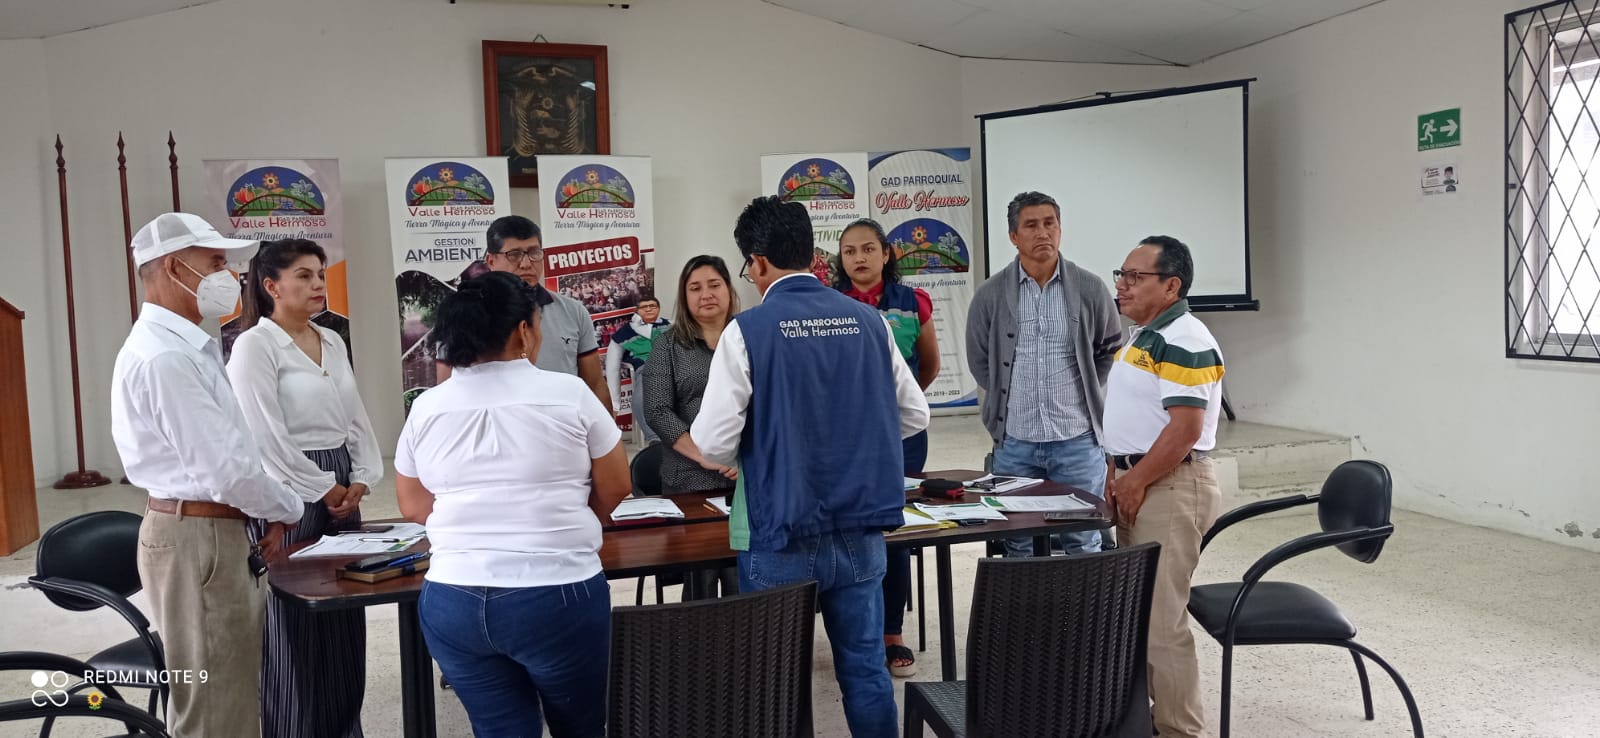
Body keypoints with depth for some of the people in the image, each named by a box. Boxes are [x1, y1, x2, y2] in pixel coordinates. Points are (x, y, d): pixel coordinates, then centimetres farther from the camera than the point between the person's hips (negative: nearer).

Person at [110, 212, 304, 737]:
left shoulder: (187, 348, 13)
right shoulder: (164, 358, -20)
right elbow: (226, 468, -22)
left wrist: (264, 512, 8)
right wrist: (288, 510, -6)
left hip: (214, 531, 10)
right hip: (197, 540, -10)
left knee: (232, 695, 18)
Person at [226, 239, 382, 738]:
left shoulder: (332, 342, 13)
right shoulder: (255, 345, -9)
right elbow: (267, 435, -16)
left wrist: (361, 479, 1)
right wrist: (324, 489, -12)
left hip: (342, 489, 7)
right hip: (289, 492, -7)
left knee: (344, 622, 12)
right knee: (296, 627, 1)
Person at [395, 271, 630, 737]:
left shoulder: (424, 409, 4)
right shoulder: (569, 394, -5)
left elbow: (412, 506, 13)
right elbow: (614, 489, 3)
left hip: (453, 601, 3)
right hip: (559, 594, -3)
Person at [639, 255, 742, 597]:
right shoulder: (668, 345, 6)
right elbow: (657, 411, -2)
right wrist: (704, 455, -12)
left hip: (750, 478, 1)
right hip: (689, 479, -1)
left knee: (743, 579, 0)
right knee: (699, 582, 1)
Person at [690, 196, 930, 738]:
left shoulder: (748, 331, -10)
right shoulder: (870, 322, 3)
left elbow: (713, 445, -12)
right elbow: (915, 415, 10)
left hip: (781, 535, -3)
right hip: (861, 528, 4)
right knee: (865, 667, 13)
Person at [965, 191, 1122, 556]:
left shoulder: (1090, 288, -1)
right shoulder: (991, 295, 0)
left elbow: (1111, 348, 11)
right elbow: (979, 358, 10)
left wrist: (1086, 393, 7)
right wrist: (1006, 400, 6)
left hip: (1078, 439, 0)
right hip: (1015, 442, 1)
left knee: (1083, 544, 9)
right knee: (1018, 546, 10)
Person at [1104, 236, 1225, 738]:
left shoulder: (1184, 342, -16)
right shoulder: (1145, 336, 16)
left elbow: (1184, 428, -23)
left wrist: (1136, 483, -17)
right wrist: (1117, 476, 11)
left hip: (1170, 488, -10)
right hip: (1139, 485, 10)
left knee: (1162, 618, -7)